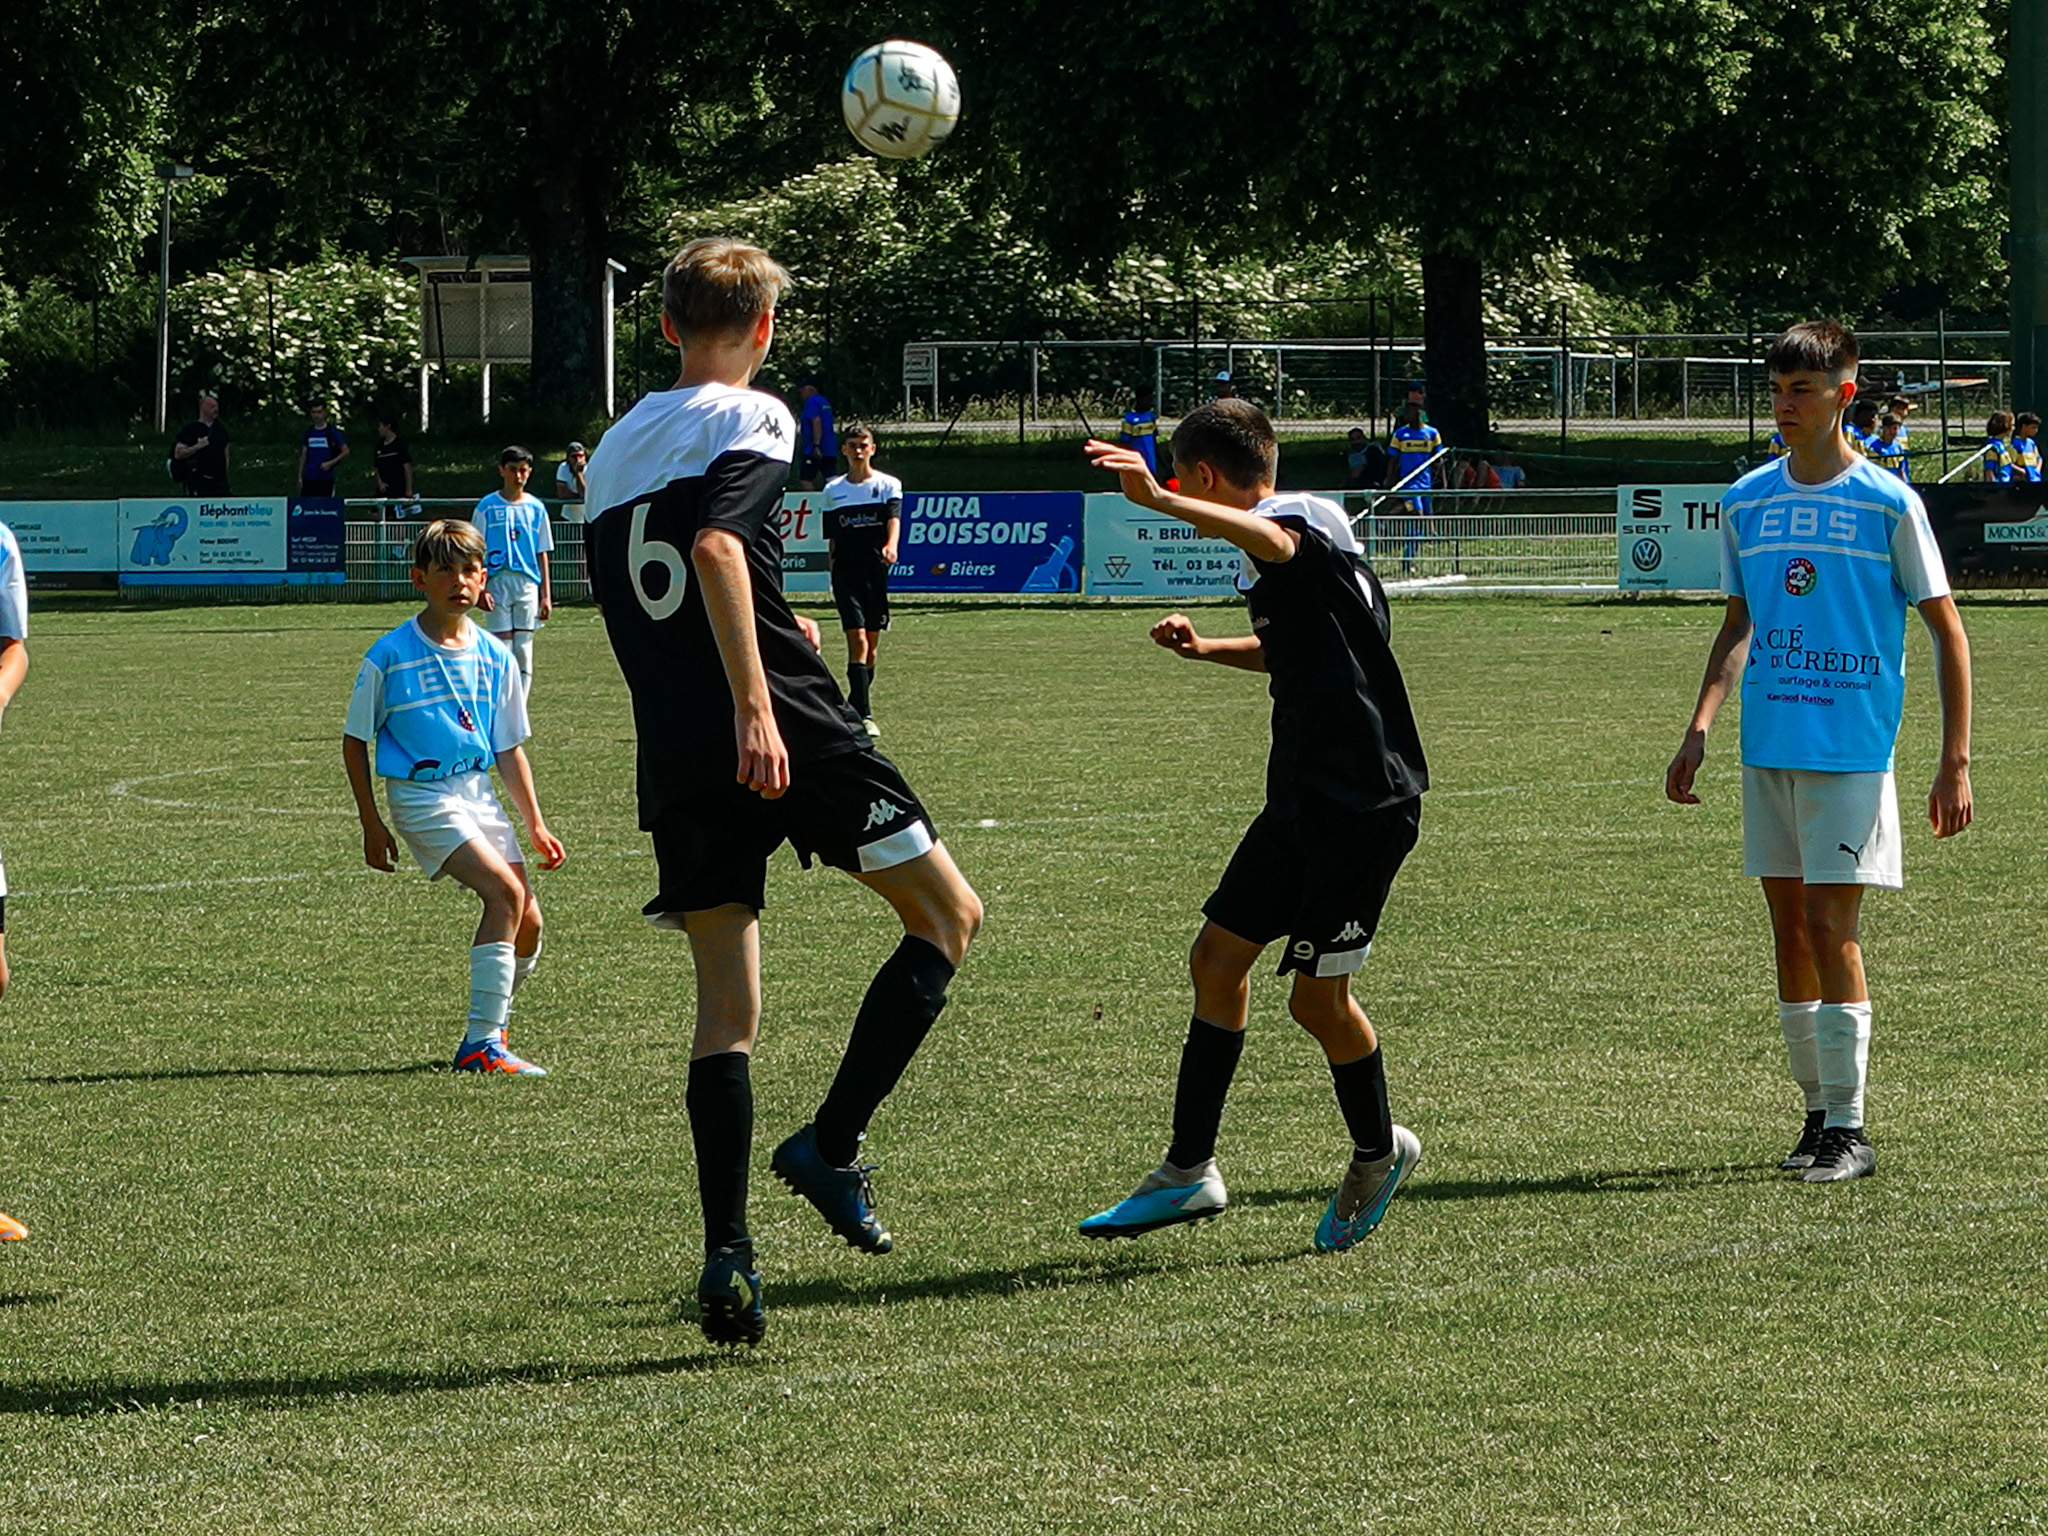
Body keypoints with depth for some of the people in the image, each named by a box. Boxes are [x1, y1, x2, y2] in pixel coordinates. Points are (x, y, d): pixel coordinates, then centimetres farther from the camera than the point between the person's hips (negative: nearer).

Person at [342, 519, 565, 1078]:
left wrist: (535, 825, 7)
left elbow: (508, 749, 13)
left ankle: (489, 1027, 23)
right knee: (506, 891, -24)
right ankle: (482, 1044, -22)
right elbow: (355, 742, 0)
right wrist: (371, 825, -3)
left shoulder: (494, 657, 6)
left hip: (479, 794, 6)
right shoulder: (391, 655, -8)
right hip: (421, 795, -6)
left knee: (528, 923, -1)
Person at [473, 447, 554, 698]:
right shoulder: (487, 507, 2)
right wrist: (481, 589, -9)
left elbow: (543, 554, 11)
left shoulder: (536, 508, 9)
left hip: (528, 584, 2)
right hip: (497, 582, -2)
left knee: (524, 651, 2)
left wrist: (546, 595, 6)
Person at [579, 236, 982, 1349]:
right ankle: (830, 1144, -3)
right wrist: (755, 703, -25)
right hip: (782, 728, -6)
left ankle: (727, 1255, -5)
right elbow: (715, 548, -20)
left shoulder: (612, 450, 20)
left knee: (726, 1003, 7)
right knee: (947, 915, 9)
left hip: (673, 753, 7)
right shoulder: (751, 419, -3)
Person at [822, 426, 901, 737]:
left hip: (876, 569, 1)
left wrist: (890, 545, -33)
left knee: (871, 642, 8)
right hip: (846, 569, -1)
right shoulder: (833, 490, 9)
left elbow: (894, 518, -13)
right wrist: (833, 574, 10)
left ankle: (857, 707, 24)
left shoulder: (888, 485, 4)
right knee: (857, 639, -14)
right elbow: (832, 539, 13)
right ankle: (863, 714, -20)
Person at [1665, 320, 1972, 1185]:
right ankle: (1818, 1112, 18)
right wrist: (1698, 730, 8)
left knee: (1830, 929, -10)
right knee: (1789, 933, 8)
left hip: (1851, 749, -5)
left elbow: (1946, 631, -2)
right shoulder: (1747, 502, 9)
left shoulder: (1887, 503, -5)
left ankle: (1849, 1130, -4)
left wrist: (1955, 763, -8)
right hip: (1767, 748, 5)